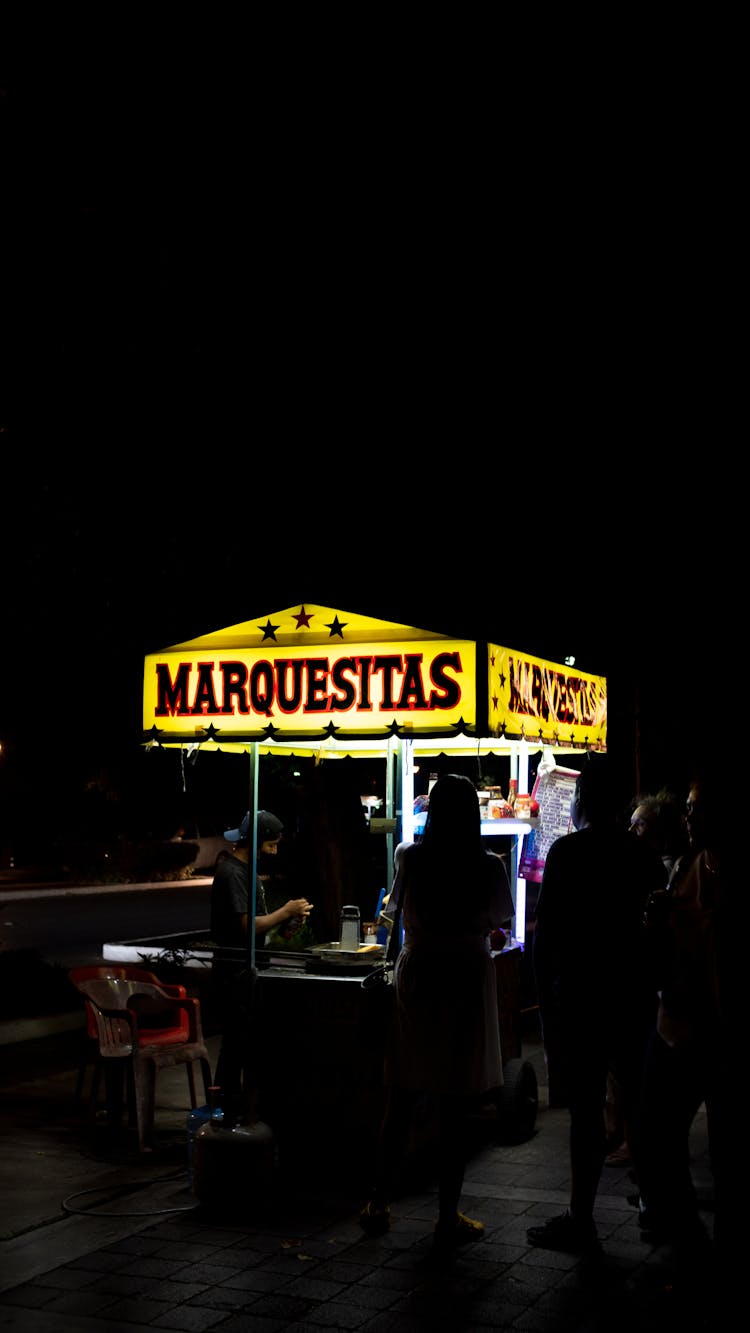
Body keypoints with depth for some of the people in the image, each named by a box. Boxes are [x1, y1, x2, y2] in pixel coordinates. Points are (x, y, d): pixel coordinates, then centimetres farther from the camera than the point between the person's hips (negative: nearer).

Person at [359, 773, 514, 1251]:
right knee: (456, 1111, 4)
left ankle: (379, 1206, 20)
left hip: (416, 976, 2)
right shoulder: (489, 866, -9)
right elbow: (503, 917, 7)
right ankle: (449, 1218, 11)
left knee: (401, 1103, 12)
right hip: (469, 981, -2)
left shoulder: (410, 857, -5)